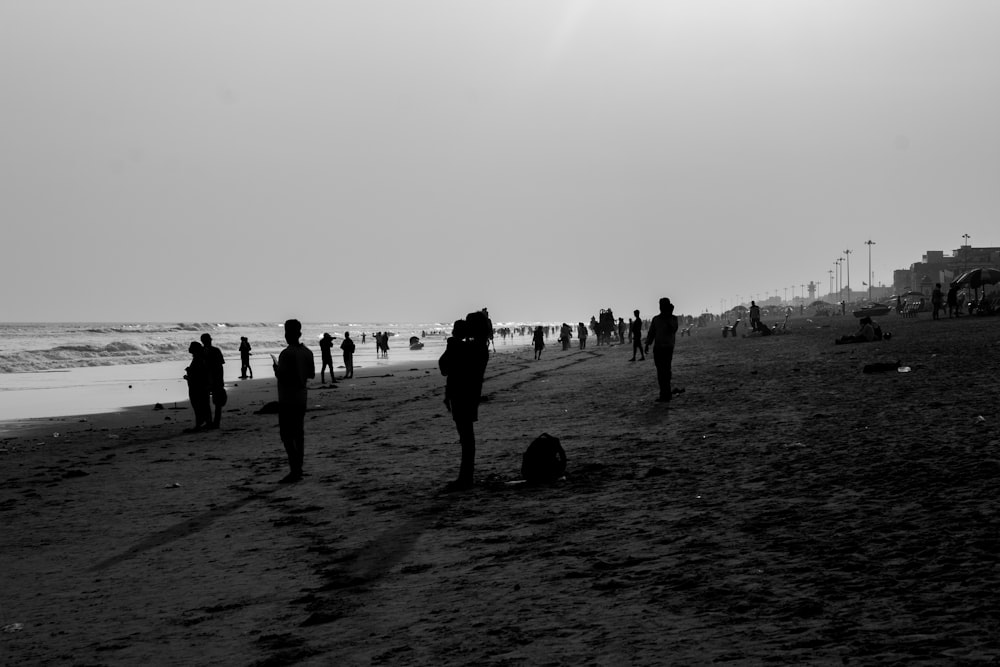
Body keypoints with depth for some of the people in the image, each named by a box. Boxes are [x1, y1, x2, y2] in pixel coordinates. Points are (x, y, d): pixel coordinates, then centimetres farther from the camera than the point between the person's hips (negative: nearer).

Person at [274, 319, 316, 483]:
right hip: (302, 397, 8)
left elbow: (281, 375, -21)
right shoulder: (307, 352, 5)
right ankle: (298, 468, 17)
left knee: (286, 434, -5)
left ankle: (294, 469, -13)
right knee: (298, 433, 14)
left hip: (287, 399, -8)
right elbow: (312, 374, 12)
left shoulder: (286, 354, -18)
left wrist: (276, 369, -1)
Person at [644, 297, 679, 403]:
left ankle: (665, 395, -10)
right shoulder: (656, 319, 11)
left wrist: (669, 318, -16)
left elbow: (673, 330, -14)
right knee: (660, 371, 4)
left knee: (666, 371, -10)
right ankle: (664, 394, 11)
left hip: (668, 347, -4)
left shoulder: (673, 319, 2)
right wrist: (647, 344, 2)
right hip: (657, 348, 4)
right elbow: (651, 333, 12)